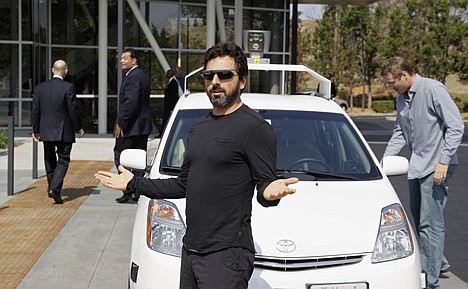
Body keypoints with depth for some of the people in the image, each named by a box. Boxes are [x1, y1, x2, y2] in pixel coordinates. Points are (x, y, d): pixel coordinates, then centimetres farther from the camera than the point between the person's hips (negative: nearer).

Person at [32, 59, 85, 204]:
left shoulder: (40, 87, 2)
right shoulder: (68, 87, -13)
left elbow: (35, 111, 5)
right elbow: (73, 110, -11)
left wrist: (36, 130, 14)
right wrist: (79, 128, 2)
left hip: (46, 131, 5)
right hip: (64, 132, -4)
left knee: (50, 160, 19)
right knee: (63, 160, 1)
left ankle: (51, 188, 28)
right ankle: (55, 188, -16)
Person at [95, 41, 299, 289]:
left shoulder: (254, 127, -9)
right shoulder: (199, 127, 17)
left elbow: (265, 184, -11)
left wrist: (271, 193, -35)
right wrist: (134, 184, 25)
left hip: (226, 256, -8)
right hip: (190, 250, 8)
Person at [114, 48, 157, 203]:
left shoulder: (133, 77, -16)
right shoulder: (142, 75, 16)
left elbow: (131, 102, -25)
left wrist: (120, 123, -20)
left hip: (130, 127, -10)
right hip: (143, 126, 10)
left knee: (120, 158, -1)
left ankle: (127, 192, -2)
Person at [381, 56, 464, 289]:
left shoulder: (433, 90, -14)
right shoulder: (401, 98, 11)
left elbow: (456, 126, -16)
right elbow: (399, 134, 20)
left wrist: (443, 161, -20)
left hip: (435, 167, -9)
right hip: (416, 166, 9)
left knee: (430, 223, -7)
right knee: (419, 218, 18)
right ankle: (437, 260, 37)